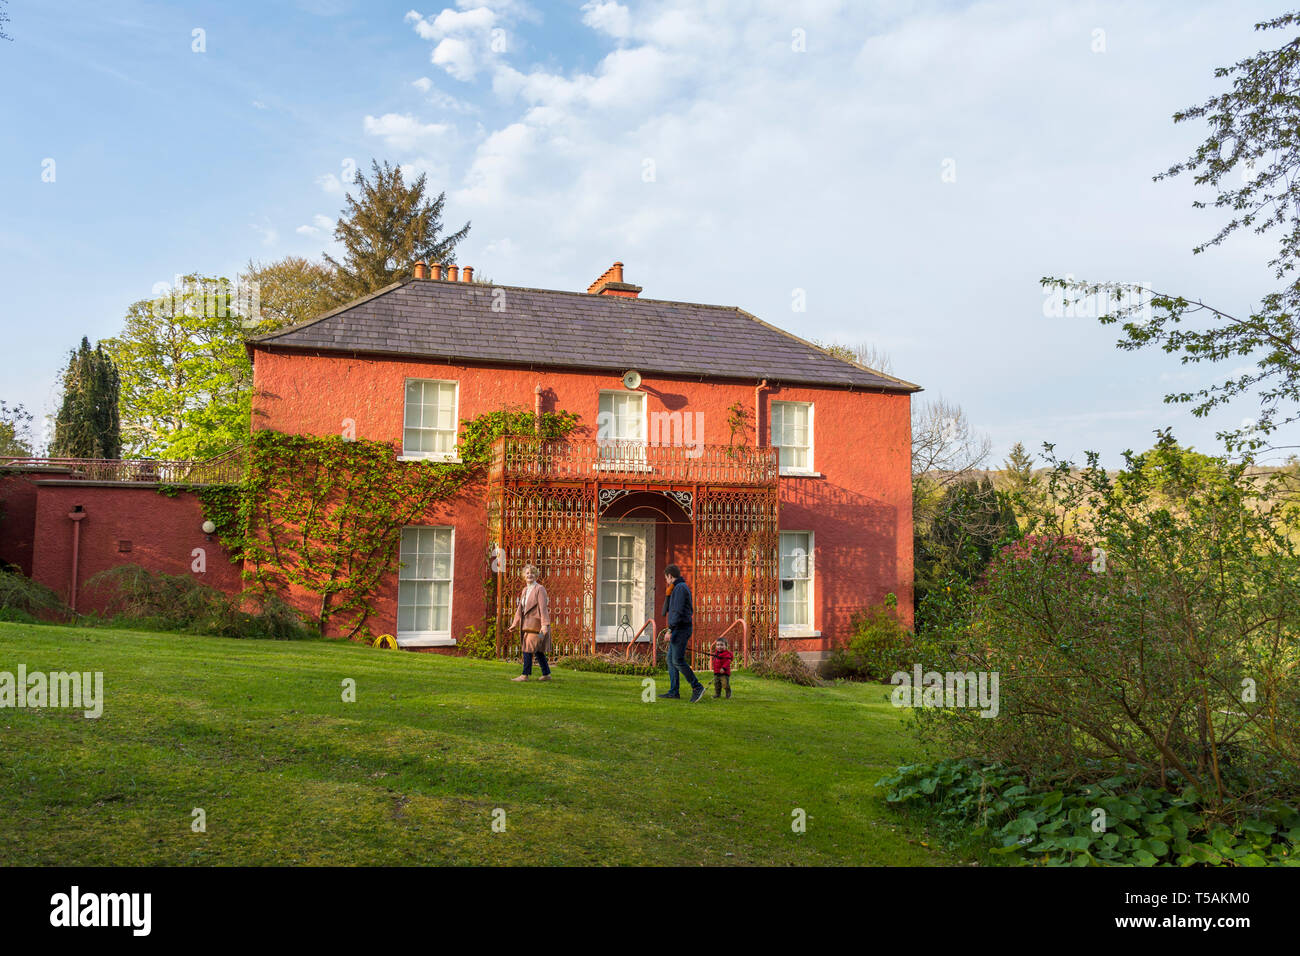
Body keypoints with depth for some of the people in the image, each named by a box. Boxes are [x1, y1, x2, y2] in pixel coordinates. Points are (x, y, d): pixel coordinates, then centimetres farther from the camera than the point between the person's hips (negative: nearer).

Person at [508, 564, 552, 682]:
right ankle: (546, 674, 17)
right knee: (537, 650, 10)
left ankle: (525, 675, -7)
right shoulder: (525, 590, 15)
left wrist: (545, 624, -24)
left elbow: (543, 607, -17)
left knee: (528, 648, -10)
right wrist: (515, 623, 17)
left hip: (536, 623, -8)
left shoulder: (540, 589, -9)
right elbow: (520, 608, 19)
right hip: (529, 623, 8)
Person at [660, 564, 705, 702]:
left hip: (680, 629, -10)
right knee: (671, 660, 9)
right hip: (680, 630, 10)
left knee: (678, 661, -12)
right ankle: (673, 692, 8)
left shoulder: (679, 588, -13)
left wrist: (670, 630, -22)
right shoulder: (682, 587, 19)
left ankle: (697, 687, -9)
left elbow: (678, 611, -21)